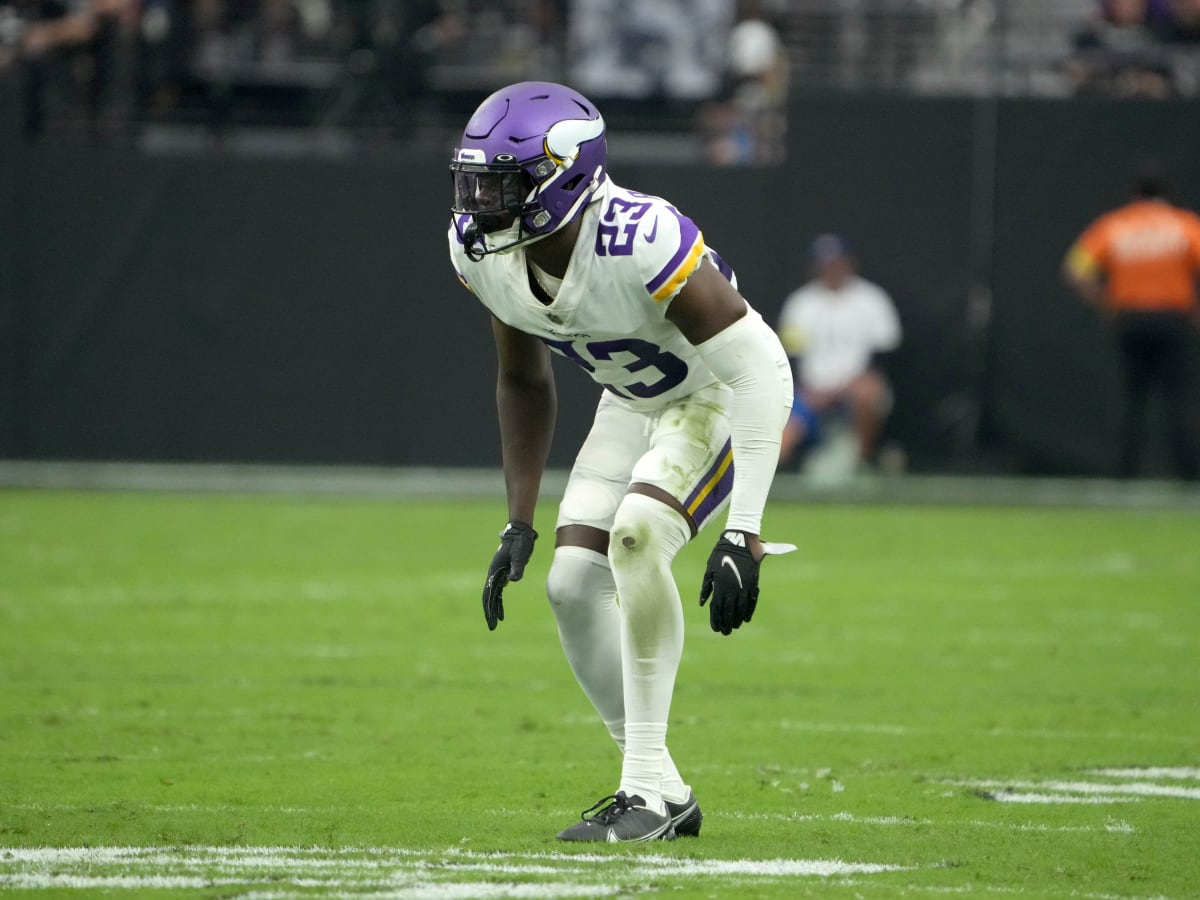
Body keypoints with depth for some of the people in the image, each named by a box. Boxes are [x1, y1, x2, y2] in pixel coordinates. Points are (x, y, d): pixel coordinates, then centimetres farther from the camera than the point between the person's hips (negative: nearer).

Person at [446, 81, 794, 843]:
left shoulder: (641, 243, -37)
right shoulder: (479, 249, -14)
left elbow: (763, 372, -33)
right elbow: (524, 383, 5)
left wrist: (743, 534, -36)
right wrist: (519, 523, 3)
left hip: (718, 395, -7)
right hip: (633, 402, 7)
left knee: (635, 536, -29)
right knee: (575, 584, -4)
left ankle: (649, 787, -21)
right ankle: (662, 791, 13)